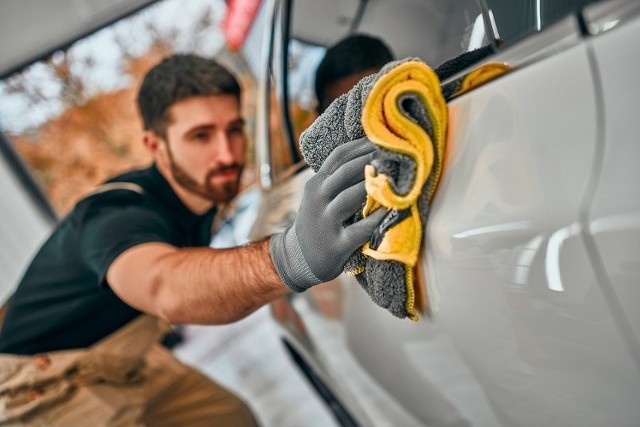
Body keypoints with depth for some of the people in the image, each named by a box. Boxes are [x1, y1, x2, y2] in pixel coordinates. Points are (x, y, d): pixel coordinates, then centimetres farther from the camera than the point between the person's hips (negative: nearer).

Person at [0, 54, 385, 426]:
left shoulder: (200, 193, -8)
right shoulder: (119, 213, -34)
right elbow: (167, 287, -59)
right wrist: (290, 257, -75)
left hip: (126, 365, 8)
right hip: (45, 384, -7)